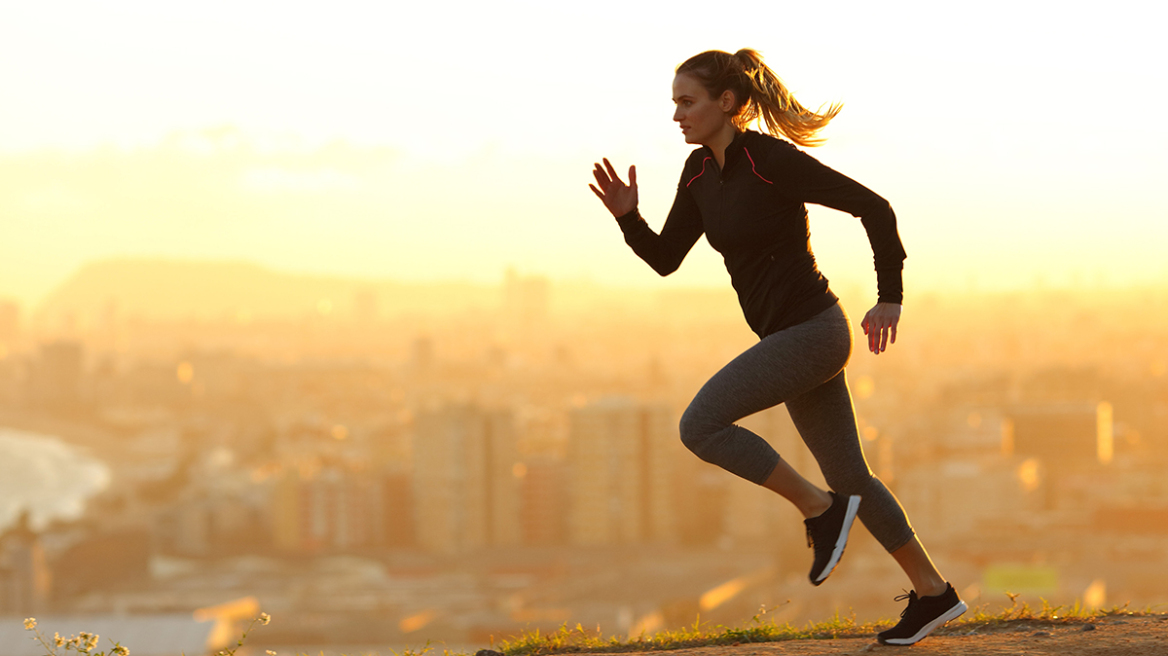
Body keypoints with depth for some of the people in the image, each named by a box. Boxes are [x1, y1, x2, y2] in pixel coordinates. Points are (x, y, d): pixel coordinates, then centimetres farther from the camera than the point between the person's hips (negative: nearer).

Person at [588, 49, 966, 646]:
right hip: (791, 337, 9)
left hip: (813, 332, -9)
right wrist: (627, 215, -8)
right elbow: (665, 259, 9)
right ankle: (933, 593, 24)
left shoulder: (775, 161, -18)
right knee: (847, 477, 14)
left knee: (700, 425, -16)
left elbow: (873, 207, -15)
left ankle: (819, 509, -4)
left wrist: (891, 298, -12)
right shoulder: (700, 172, 6)